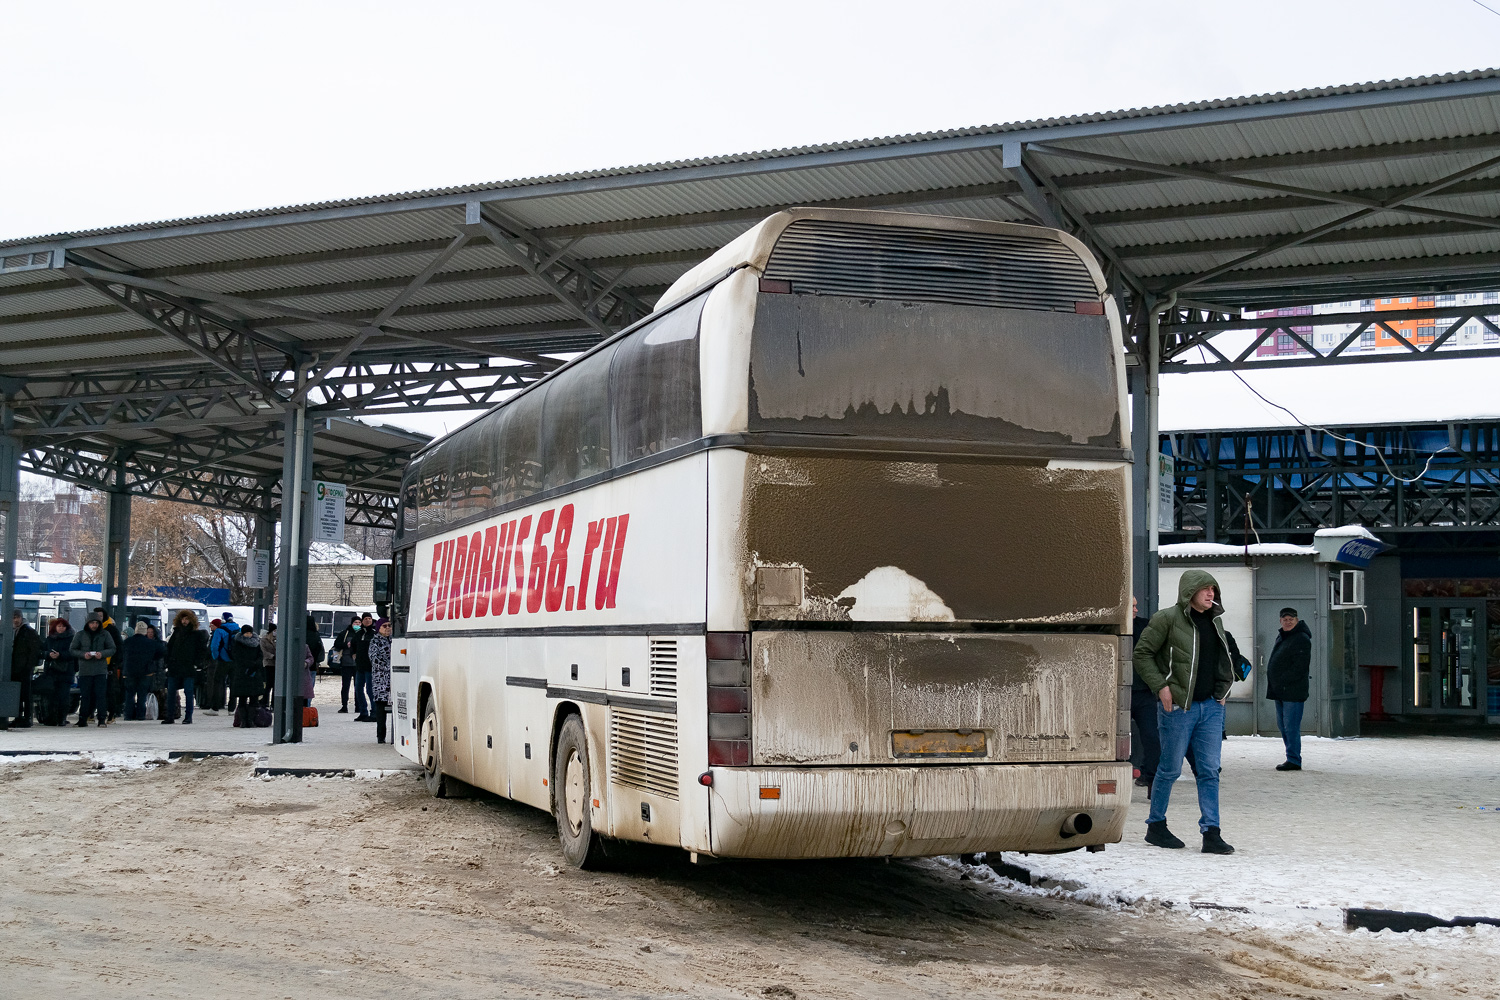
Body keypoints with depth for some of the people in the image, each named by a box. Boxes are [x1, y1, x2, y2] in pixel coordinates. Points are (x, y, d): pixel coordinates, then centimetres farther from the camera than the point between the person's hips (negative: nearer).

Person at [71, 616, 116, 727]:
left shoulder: (105, 635, 7)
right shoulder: (79, 635, 8)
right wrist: (83, 654, -12)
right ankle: (82, 719, 12)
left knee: (101, 695, -6)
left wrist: (102, 654, -13)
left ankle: (102, 719, -4)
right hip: (84, 671, 1)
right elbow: (73, 650, 7)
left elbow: (112, 649, 7)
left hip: (101, 670, -1)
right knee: (85, 696, 1)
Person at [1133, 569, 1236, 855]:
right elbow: (1142, 653, -7)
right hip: (1178, 706, -6)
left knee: (1210, 770, 2)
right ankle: (1156, 826, 20)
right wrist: (1161, 686, -13)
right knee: (1170, 769, 3)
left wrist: (1222, 689, 14)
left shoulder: (1215, 620, 12)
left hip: (1211, 706, 6)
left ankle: (1211, 833, 3)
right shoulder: (1167, 619, -8)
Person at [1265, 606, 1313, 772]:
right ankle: (1292, 757, 21)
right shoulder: (1281, 637, 18)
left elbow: (1300, 667, -19)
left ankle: (1294, 760, -6)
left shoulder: (1301, 639, -11)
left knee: (1291, 726, -9)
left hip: (1293, 691, -10)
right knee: (1282, 725, 13)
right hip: (1280, 691, 10)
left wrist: (1282, 680, -18)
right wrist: (1274, 683, 15)